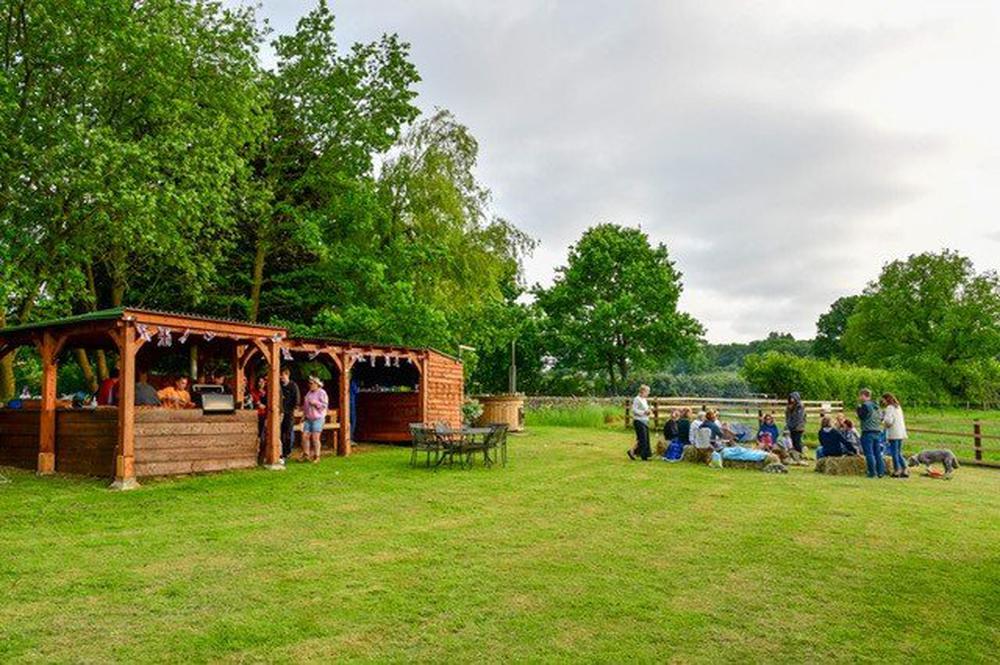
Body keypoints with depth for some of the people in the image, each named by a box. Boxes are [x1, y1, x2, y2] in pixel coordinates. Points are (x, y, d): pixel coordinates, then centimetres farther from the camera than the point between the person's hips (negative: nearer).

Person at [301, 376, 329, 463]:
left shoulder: (322, 393, -4)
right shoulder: (309, 393, 18)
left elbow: (325, 405, -11)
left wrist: (315, 403, -18)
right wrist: (304, 415, 19)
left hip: (318, 418, -7)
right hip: (308, 419, 7)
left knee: (315, 437, -8)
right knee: (305, 436, 0)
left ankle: (316, 456, 0)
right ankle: (306, 454, 11)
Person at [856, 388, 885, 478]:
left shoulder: (865, 405, -12)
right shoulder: (876, 405, 14)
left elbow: (862, 416, -17)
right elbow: (881, 417, 18)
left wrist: (858, 407, -6)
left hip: (868, 432, -8)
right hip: (877, 432, 8)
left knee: (869, 453, -4)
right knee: (877, 453, 12)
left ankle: (872, 473, -3)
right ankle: (881, 472, 13)